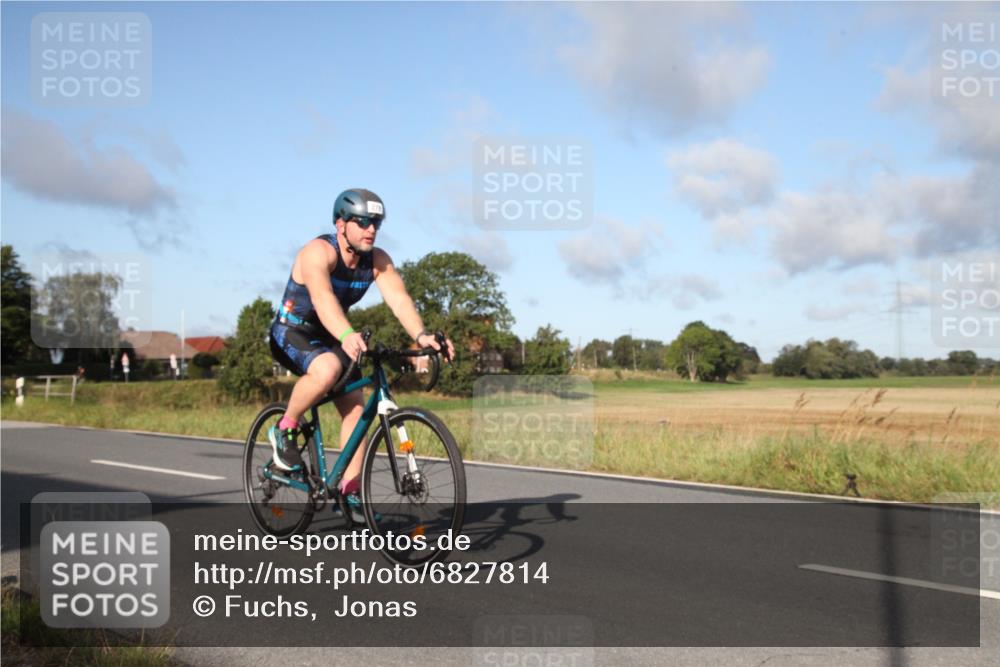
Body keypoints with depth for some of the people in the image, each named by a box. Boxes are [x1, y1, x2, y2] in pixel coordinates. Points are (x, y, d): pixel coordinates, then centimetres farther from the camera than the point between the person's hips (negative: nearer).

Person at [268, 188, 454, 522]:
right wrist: (346, 335, -63)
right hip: (291, 334, -6)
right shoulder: (318, 251, -27)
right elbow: (322, 296, -45)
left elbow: (399, 298, -25)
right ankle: (285, 429, -13)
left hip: (328, 338, 6)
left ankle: (350, 492, 4)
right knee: (328, 369, -37)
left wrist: (421, 336, -44)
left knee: (356, 408, -6)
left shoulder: (378, 260, -10)